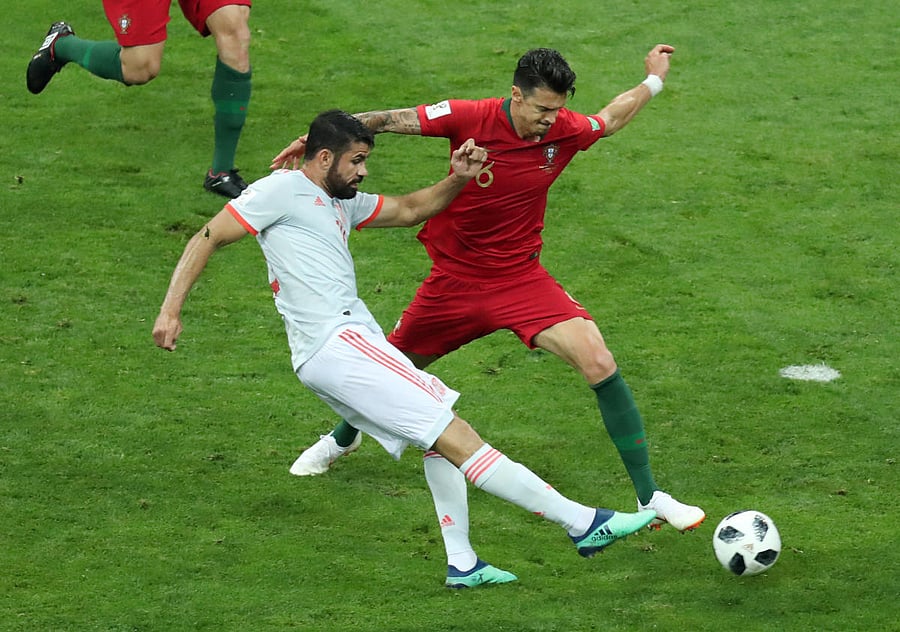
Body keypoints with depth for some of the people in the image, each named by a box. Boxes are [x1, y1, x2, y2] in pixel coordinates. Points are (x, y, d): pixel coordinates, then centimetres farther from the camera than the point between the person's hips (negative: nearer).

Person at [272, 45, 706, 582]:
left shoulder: (566, 131, -11)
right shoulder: (471, 119, -20)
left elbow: (609, 120, 14)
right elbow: (390, 120, -13)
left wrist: (654, 81, 18)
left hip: (521, 281, 1)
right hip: (455, 280, 0)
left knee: (599, 362, -20)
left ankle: (648, 498, -12)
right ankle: (344, 437, 55)